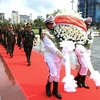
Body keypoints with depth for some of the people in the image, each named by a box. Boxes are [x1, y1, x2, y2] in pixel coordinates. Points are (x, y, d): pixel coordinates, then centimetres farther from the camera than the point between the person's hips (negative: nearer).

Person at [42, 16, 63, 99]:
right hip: (50, 55, -6)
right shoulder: (45, 33, -7)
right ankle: (48, 86, 17)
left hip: (58, 56, 6)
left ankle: (55, 90, 25)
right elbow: (49, 45, -19)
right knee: (53, 74, -13)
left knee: (57, 75, 10)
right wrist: (57, 52, -29)